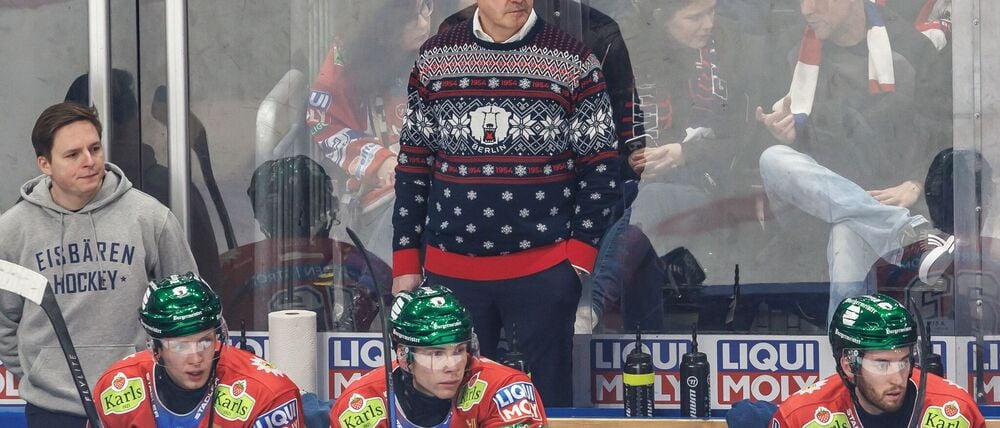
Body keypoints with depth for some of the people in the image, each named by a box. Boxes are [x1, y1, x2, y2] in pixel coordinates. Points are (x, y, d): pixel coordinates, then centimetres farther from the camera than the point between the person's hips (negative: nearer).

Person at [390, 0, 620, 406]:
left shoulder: (573, 62, 0)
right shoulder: (435, 59, 6)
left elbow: (601, 170, 2)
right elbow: (412, 167, 10)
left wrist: (579, 255, -7)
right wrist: (405, 264, 6)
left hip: (544, 270, -2)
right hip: (450, 269, 2)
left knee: (546, 402, 3)